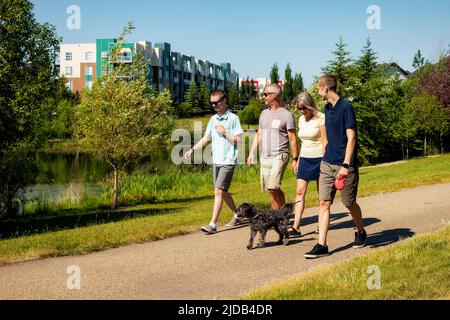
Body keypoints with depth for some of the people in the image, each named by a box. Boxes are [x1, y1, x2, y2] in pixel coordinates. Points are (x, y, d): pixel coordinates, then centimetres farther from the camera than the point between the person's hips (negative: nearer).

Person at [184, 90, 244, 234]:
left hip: (228, 161, -7)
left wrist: (224, 132, -15)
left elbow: (238, 140, -8)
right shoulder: (213, 119, 13)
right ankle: (237, 215, 34)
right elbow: (205, 139, 17)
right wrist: (192, 150, 5)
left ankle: (213, 224, -12)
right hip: (216, 161, 7)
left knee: (219, 191, -13)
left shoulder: (233, 118, -7)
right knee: (223, 192, 15)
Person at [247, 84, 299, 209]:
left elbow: (292, 139, -6)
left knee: (273, 187, -19)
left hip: (279, 156, -7)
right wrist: (252, 153, 13)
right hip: (265, 157, 7)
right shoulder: (264, 113, 14)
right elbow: (259, 135, 19)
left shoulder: (286, 115, -5)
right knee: (269, 189, 7)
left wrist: (295, 159, -8)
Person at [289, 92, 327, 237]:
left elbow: (325, 142, -12)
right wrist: (298, 160, 16)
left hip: (318, 158, -6)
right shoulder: (301, 119, 11)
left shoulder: (320, 119, -10)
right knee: (300, 191, -4)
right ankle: (296, 227, -8)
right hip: (305, 159, 6)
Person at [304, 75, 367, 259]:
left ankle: (361, 232, 34)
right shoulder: (327, 108, 12)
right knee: (324, 203, -2)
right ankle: (322, 245, -3)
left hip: (345, 166, -7)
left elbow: (351, 138, -17)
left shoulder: (346, 108, -12)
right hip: (327, 163, 7)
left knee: (349, 203, 8)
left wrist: (345, 165, -22)